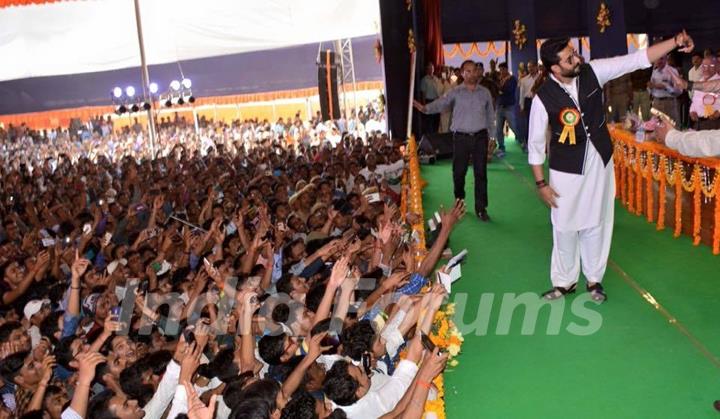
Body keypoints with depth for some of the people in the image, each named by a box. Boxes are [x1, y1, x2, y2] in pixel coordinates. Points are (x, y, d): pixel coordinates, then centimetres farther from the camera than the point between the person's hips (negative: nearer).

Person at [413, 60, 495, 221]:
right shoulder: (455, 92, -1)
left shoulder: (485, 93, 7)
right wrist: (425, 108, -36)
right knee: (459, 173, 5)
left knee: (481, 173, 1)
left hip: (480, 137, 1)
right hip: (461, 137, -1)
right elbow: (440, 104, -17)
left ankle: (481, 208, 8)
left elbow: (490, 116, 13)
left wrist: (491, 137, 11)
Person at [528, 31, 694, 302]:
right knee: (565, 225, 5)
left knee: (596, 223, 10)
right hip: (566, 169, -3)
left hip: (599, 162, 3)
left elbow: (636, 60, -9)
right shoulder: (544, 97, -17)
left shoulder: (592, 72, -9)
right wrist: (540, 183, -9)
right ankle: (565, 281, 24)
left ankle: (594, 279, 26)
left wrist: (675, 42, -21)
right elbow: (536, 143, -9)